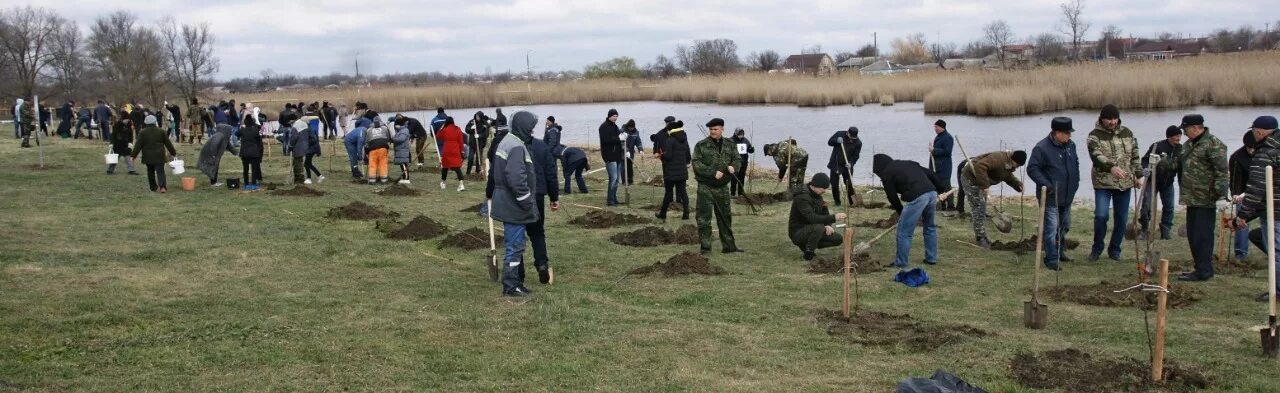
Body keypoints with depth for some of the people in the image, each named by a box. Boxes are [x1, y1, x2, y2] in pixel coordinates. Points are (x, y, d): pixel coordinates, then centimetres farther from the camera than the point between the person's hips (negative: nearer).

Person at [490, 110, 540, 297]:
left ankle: (517, 282, 27)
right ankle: (510, 286, 5)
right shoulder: (517, 147, -20)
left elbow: (495, 174, 21)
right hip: (514, 207, -10)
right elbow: (516, 179, -29)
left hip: (506, 203, 10)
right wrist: (529, 204, -20)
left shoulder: (506, 142, 13)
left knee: (515, 245, 18)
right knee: (515, 246, -2)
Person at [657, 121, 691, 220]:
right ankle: (686, 213, 3)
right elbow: (688, 157, 11)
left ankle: (663, 214, 13)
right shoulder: (685, 141, 8)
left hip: (671, 171, -6)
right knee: (683, 191, 7)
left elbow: (668, 156, -18)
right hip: (682, 171, 6)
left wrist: (661, 157, 1)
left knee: (668, 192, 3)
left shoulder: (670, 140, -13)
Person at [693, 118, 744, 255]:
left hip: (722, 187, 5)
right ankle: (705, 247, 1)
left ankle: (728, 245, 25)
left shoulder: (729, 145, 8)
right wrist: (713, 173, -21)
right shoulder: (701, 145, -6)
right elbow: (696, 164, -13)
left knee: (725, 217, 14)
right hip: (705, 187, -4)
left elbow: (737, 160, 13)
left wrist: (732, 167, -11)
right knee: (704, 217, -5)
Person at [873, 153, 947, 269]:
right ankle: (931, 258, 33)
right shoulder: (908, 163, 29)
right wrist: (943, 189, 26)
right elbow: (930, 174, 23)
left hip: (917, 198, -8)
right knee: (930, 227, 26)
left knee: (904, 232, 3)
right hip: (932, 193, 8)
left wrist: (901, 213, 21)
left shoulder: (887, 173, 10)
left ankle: (900, 264, 7)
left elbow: (892, 197, 9)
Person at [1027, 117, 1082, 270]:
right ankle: (1051, 259, -1)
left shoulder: (1070, 145, 7)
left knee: (1064, 226, 20)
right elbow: (1032, 169, -18)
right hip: (1050, 197, -8)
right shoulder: (1042, 148, -18)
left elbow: (1076, 164, 23)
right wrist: (1046, 184, -24)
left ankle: (1059, 251, 38)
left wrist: (1076, 181, 14)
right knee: (1051, 228, -7)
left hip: (1067, 196, 8)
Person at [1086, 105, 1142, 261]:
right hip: (1103, 183, -4)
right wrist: (1111, 167, -38)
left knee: (1122, 219, 6)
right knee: (1101, 215, -14)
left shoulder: (1126, 133, 8)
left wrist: (1137, 175, 12)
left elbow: (1135, 156, 16)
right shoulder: (1095, 135, -6)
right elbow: (1096, 156, -22)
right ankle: (1097, 247, 6)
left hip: (1125, 183, 4)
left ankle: (1115, 249, 21)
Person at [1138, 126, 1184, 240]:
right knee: (1147, 205, -7)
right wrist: (1145, 168, -32)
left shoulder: (1180, 149, -2)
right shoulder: (1157, 146, -17)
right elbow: (1145, 159, -13)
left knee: (1169, 207, 6)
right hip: (1153, 181, -4)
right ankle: (1144, 229, 7)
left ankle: (1166, 231, 16)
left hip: (1168, 183, 4)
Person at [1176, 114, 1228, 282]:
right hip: (1192, 198, 10)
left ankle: (1203, 272, -1)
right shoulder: (1189, 144, 17)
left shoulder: (1213, 144, -13)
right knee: (1192, 235, 13)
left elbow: (1221, 172, -18)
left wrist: (1221, 196, -21)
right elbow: (1180, 166, 28)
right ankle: (1201, 268, 23)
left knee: (1202, 236, -6)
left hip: (1205, 199, -10)